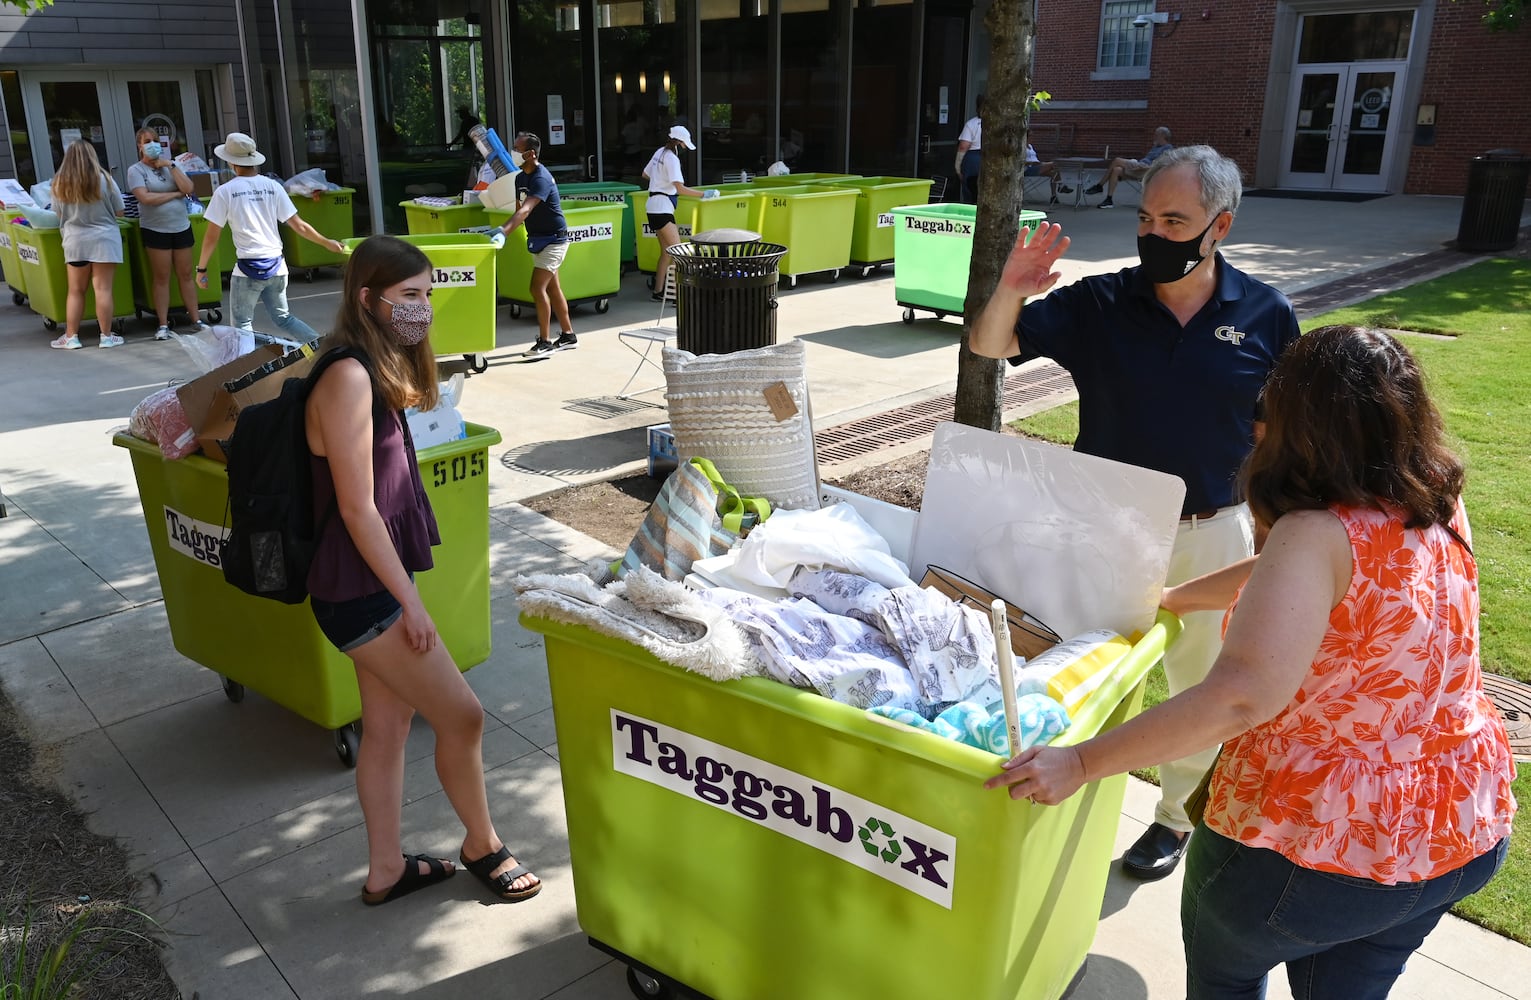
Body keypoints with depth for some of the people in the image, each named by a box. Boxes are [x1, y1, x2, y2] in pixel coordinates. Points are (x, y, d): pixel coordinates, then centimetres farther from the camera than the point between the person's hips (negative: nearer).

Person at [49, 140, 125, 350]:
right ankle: (106, 336, 3)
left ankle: (71, 336, 14)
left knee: (75, 290, 10)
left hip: (74, 241, 2)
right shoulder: (104, 179, -8)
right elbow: (119, 210, -1)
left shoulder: (60, 184, -2)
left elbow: (58, 213, 8)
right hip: (103, 240, -2)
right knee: (103, 288, 0)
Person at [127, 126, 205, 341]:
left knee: (186, 274, 5)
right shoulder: (136, 170, -1)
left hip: (181, 227, 3)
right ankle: (163, 325, 2)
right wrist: (175, 194, -7)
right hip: (155, 230, -3)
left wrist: (171, 166, -8)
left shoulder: (171, 165, 10)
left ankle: (195, 319, 9)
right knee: (161, 277, -2)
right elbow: (146, 198, -14)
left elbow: (188, 189, -4)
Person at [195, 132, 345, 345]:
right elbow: (298, 226, 4)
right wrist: (327, 243, 17)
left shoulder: (225, 191, -5)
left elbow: (211, 237, -3)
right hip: (276, 265, 4)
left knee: (242, 324, 7)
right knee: (282, 317, 18)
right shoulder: (272, 186, 3)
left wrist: (201, 268, 9)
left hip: (248, 268, -4)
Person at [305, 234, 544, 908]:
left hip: (374, 585, 10)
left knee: (388, 724, 17)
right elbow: (357, 507, -22)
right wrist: (410, 601, -17)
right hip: (360, 592, -10)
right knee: (462, 717, 1)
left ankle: (385, 871, 32)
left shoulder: (378, 370, 9)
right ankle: (481, 845, 24)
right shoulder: (349, 377, -21)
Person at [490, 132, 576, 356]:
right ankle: (568, 335, 23)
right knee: (552, 287, 13)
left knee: (538, 288, -13)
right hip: (538, 238, 9)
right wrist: (502, 230, 3)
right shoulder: (521, 177, 5)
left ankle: (544, 341, -5)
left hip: (553, 239, -9)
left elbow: (525, 211, -38)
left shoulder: (541, 179, -24)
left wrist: (503, 232, -48)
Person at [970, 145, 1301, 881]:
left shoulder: (1267, 317, -8)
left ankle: (1177, 816, 40)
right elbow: (989, 346, -11)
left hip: (1213, 536, 0)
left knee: (1200, 687, 17)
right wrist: (1010, 291, -31)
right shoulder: (1099, 304, -9)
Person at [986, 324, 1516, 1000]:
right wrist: (1169, 598, 18)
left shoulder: (1318, 535, -28)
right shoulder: (1440, 509, -3)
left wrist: (1081, 763, -35)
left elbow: (1240, 698, -38)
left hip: (1321, 850, -7)